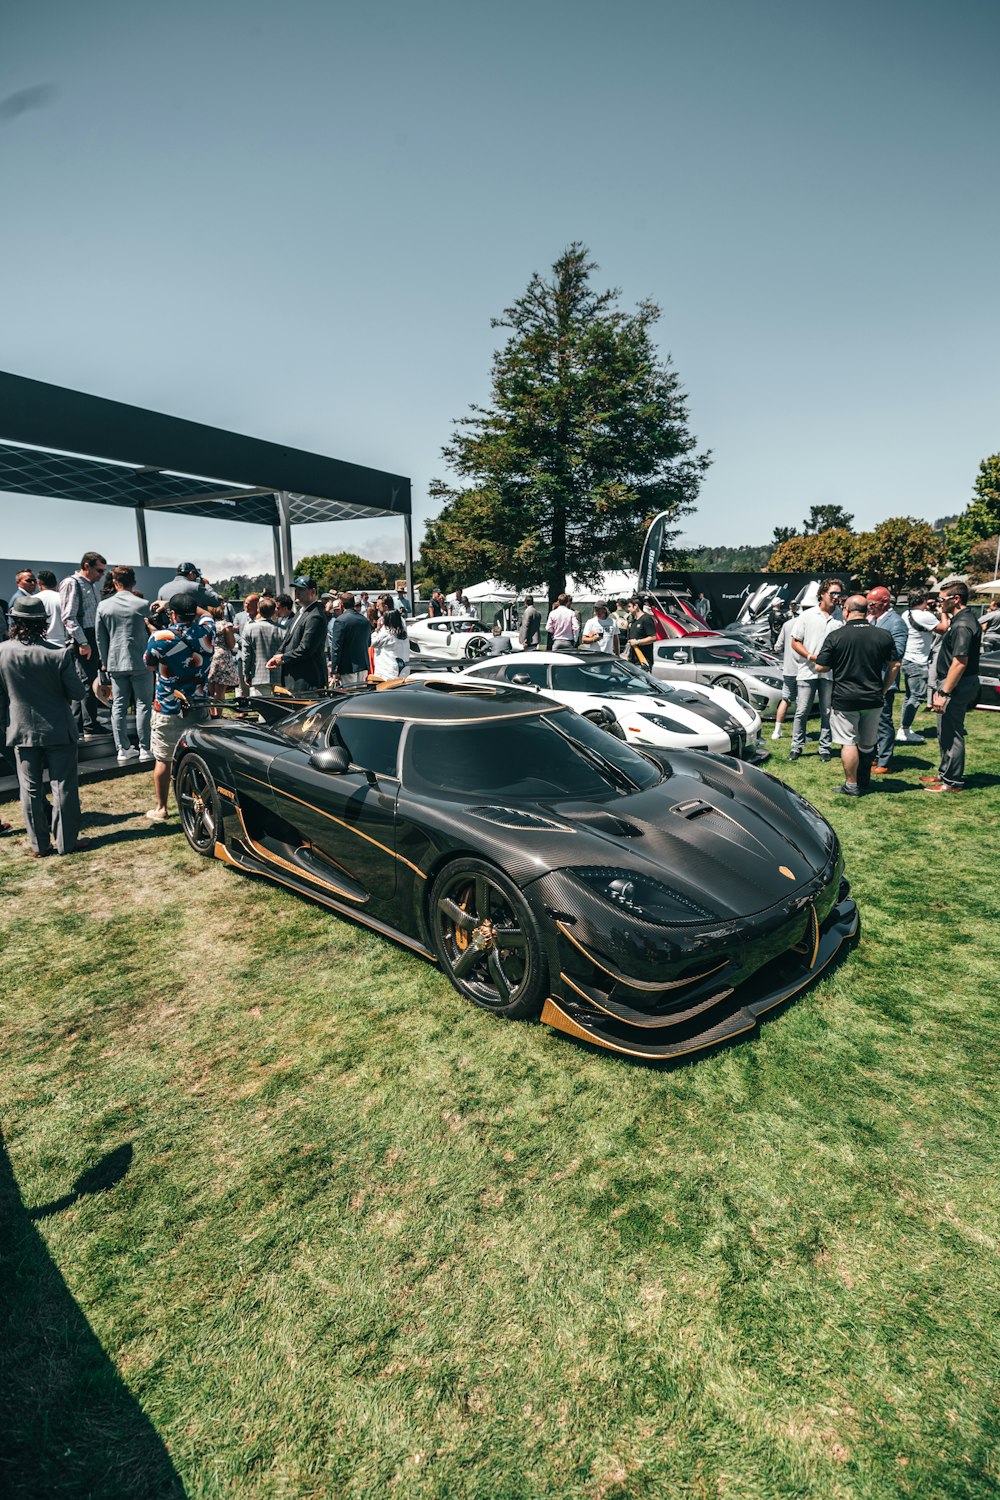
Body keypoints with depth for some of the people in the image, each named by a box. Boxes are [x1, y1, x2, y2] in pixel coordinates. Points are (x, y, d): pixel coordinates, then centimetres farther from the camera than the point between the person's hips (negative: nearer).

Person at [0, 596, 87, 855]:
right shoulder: (59, 654, -16)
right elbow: (78, 693, -10)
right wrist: (74, 664, 4)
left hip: (22, 732, 3)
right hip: (59, 731, -2)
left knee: (31, 790, 12)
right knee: (63, 787, 7)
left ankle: (39, 845, 19)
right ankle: (67, 842, 14)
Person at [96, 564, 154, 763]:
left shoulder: (103, 606, 2)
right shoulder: (143, 605, -7)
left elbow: (100, 637, 8)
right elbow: (152, 633, 2)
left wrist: (104, 661, 18)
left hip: (115, 663, 3)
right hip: (140, 662, -3)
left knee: (119, 706, 7)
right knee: (143, 705, 3)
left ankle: (123, 749, 10)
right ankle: (145, 748, 5)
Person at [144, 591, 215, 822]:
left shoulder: (159, 638, -13)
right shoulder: (206, 631, -4)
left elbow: (150, 665, 6)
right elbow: (205, 614, 21)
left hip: (168, 710, -3)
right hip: (199, 707, 3)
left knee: (163, 759, 9)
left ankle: (161, 809, 17)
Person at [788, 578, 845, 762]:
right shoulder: (807, 615, 3)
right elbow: (795, 642, 3)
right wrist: (811, 656, -10)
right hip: (807, 671, -1)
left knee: (827, 713, 7)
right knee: (802, 712, 2)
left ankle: (824, 748, 16)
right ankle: (797, 746, 13)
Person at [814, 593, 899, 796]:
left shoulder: (835, 636, -11)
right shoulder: (883, 635, 2)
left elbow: (820, 667, -8)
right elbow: (895, 665, 5)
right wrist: (883, 690, 14)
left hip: (845, 699, -4)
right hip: (874, 699, 4)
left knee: (849, 743, 2)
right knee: (868, 743, 16)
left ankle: (851, 785, 5)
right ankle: (864, 781, 27)